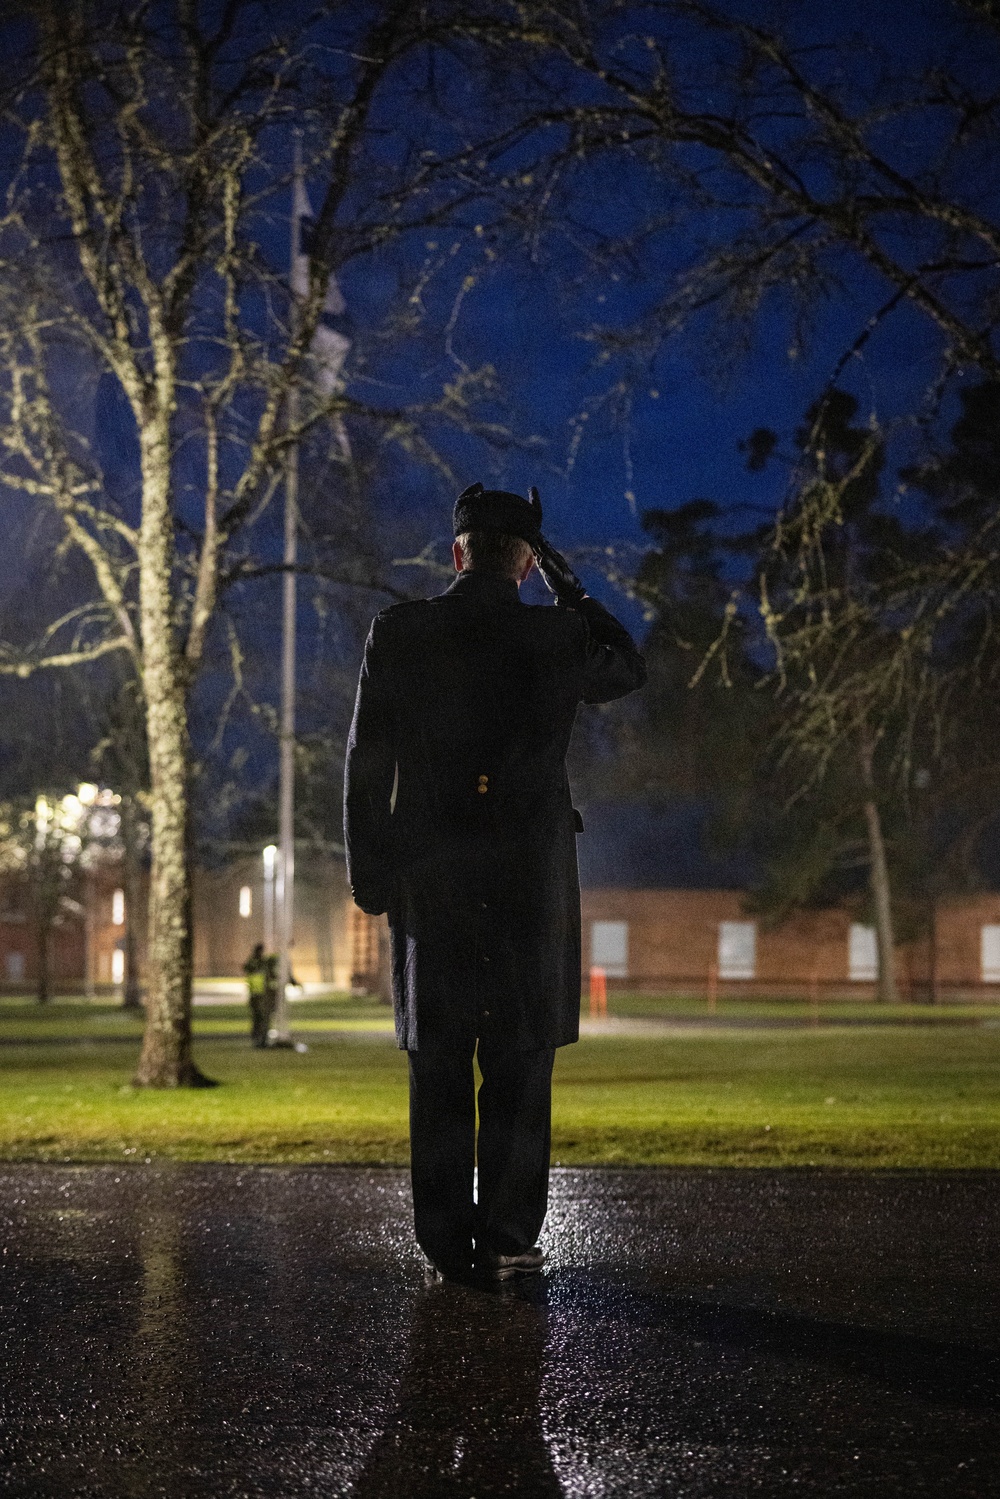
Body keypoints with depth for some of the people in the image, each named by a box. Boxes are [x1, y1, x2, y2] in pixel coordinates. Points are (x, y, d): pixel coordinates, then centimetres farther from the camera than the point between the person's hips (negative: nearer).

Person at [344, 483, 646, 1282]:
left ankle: (446, 1240, 8)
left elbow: (366, 764, -1)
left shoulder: (396, 636, -2)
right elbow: (628, 669, 18)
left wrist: (367, 870, 7)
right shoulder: (557, 636, -4)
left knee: (439, 1065, 7)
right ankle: (505, 1239, 4)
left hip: (426, 876, 1)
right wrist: (566, 582, 16)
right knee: (519, 1063, 4)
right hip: (531, 874, -1)